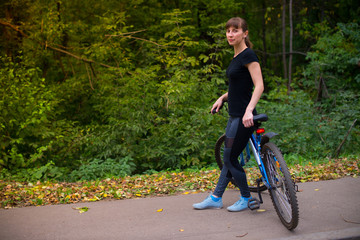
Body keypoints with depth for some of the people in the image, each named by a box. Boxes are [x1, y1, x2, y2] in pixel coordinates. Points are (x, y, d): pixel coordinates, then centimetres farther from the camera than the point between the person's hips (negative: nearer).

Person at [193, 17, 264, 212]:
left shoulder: (248, 55, -14)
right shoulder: (236, 57, 14)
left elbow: (259, 86, -21)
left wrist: (249, 110, -31)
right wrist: (222, 98, 12)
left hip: (243, 117, -9)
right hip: (235, 116, 9)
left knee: (230, 159, -1)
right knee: (229, 158, 14)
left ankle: (246, 198, 16)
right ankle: (215, 198, 23)